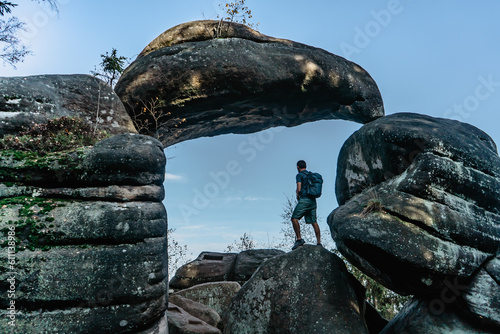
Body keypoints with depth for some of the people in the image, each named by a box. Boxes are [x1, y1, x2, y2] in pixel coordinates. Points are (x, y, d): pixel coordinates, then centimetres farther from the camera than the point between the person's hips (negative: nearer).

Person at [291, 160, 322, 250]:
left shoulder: (299, 175, -2)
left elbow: (299, 189, -12)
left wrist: (298, 195, 10)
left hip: (304, 199, -8)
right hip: (313, 200, 8)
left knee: (294, 218, -6)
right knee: (314, 222, 6)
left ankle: (299, 239, -14)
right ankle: (319, 243, 4)